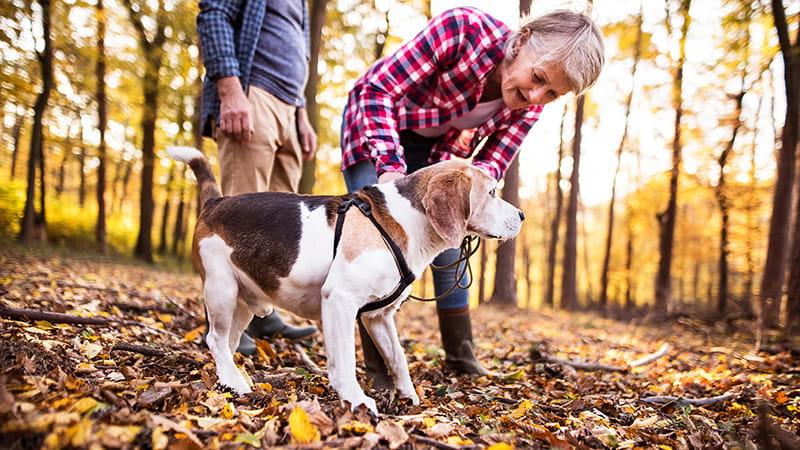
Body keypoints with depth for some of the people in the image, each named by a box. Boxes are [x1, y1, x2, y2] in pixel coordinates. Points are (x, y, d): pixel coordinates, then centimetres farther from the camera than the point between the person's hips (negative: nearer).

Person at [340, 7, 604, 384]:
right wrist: (391, 165, -45)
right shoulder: (463, 27, -33)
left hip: (431, 149, 5)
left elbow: (492, 163, -14)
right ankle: (379, 370, -3)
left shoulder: (529, 106, -16)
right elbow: (378, 88, -32)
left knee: (449, 245, 5)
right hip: (373, 128, -4)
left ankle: (461, 355, 22)